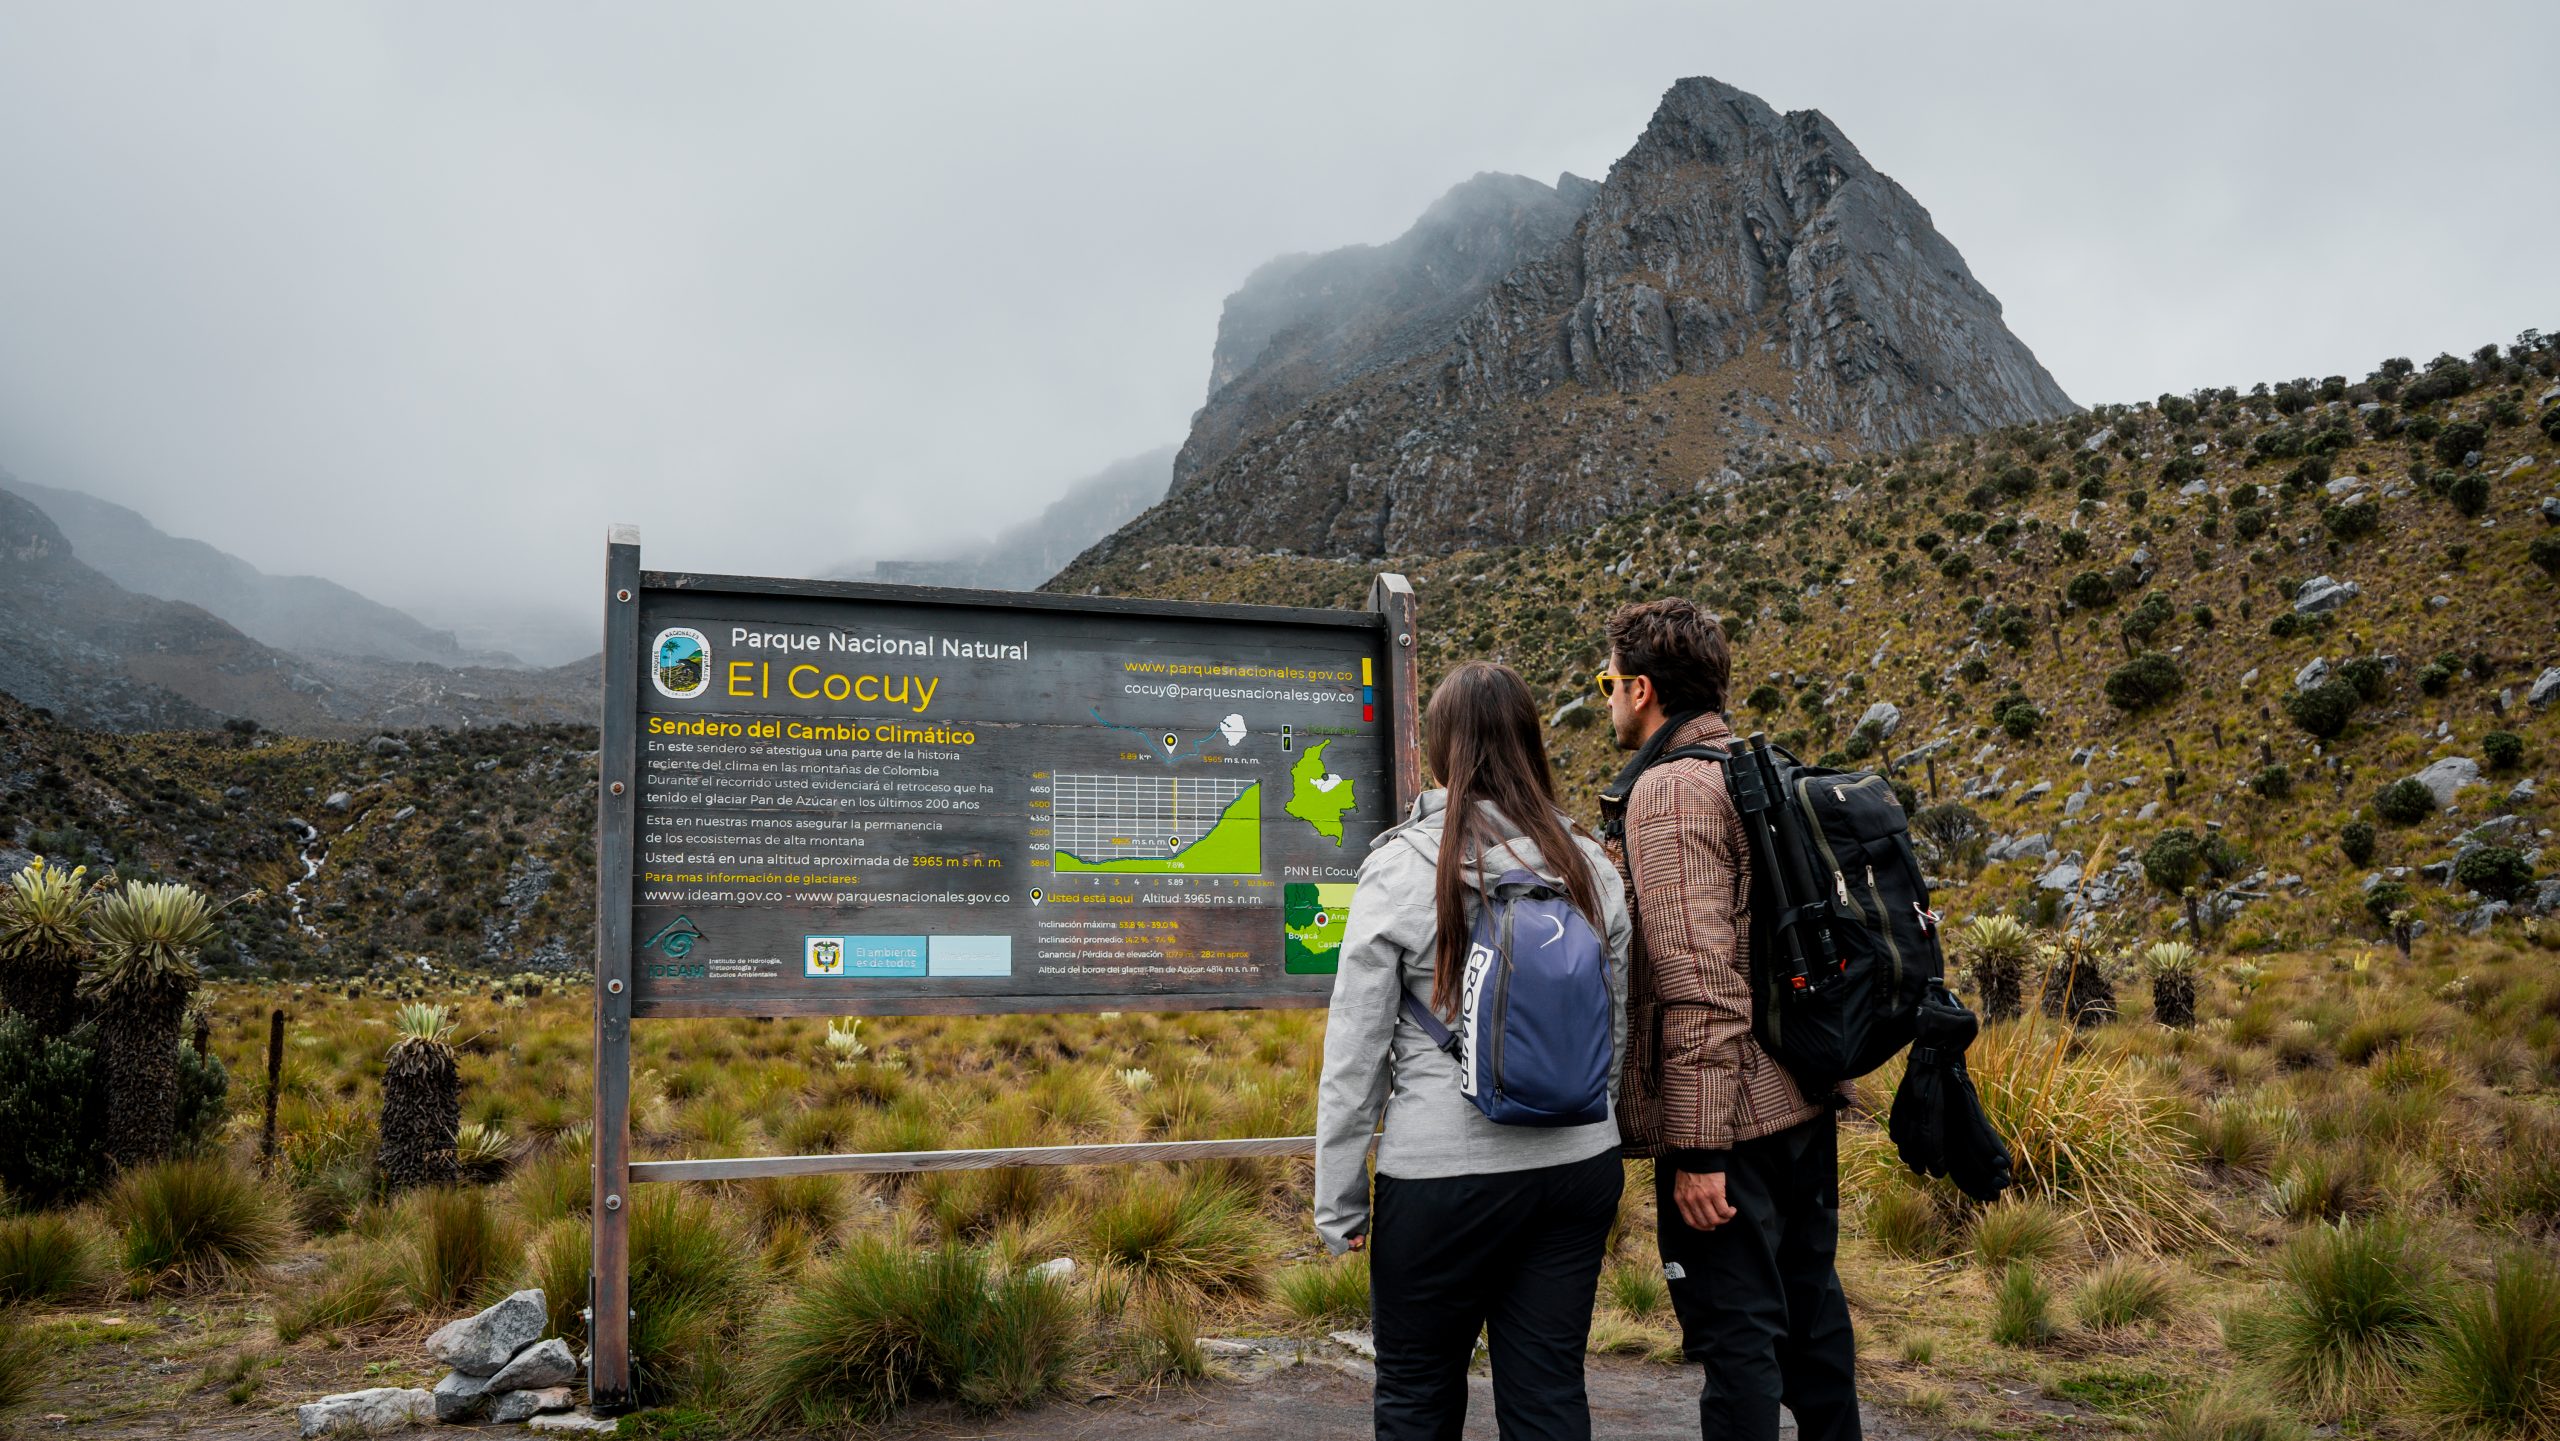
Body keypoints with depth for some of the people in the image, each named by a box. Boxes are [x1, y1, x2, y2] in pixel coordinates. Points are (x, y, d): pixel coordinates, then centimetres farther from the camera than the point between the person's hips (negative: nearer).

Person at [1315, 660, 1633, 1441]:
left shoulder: (1402, 868, -10)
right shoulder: (1589, 866, 2)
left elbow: (1354, 1053, -7)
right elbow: (1617, 1033, 11)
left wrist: (1339, 1202, 1)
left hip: (1444, 1174, -4)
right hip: (1578, 1165, 4)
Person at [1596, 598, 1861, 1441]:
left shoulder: (1670, 789, -15)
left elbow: (1697, 979, -22)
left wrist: (1697, 1147, -21)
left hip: (1729, 1114, -9)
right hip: (1806, 1098, 9)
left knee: (1734, 1330, -1)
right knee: (1809, 1304, 20)